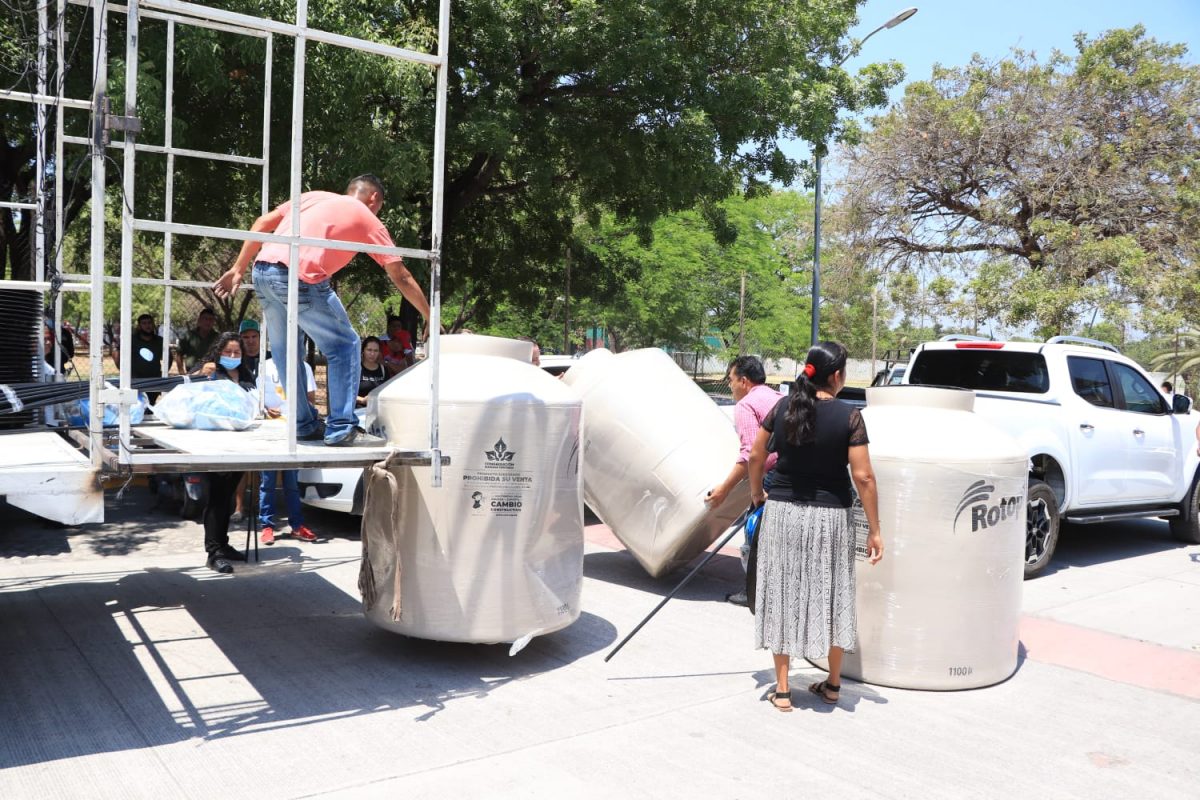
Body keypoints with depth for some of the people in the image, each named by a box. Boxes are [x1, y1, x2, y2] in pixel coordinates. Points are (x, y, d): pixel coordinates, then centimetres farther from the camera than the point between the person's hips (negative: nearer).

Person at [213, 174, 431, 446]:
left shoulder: (313, 196, 28)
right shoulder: (368, 220, 14)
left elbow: (262, 223, 18)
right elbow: (402, 278, 15)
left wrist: (237, 269, 19)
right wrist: (430, 317, 22)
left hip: (263, 271, 6)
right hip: (299, 278, -6)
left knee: (286, 353, 18)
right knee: (345, 346, 5)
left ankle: (305, 426, 23)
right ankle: (341, 429, 1)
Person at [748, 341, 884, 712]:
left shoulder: (783, 407, -1)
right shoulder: (848, 416, -10)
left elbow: (755, 456, 5)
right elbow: (863, 477, -12)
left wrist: (757, 493, 22)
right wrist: (874, 530, -5)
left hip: (782, 512, 2)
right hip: (829, 517, -2)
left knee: (782, 595, 10)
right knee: (831, 597, 14)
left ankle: (782, 689, 17)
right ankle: (832, 684, 30)